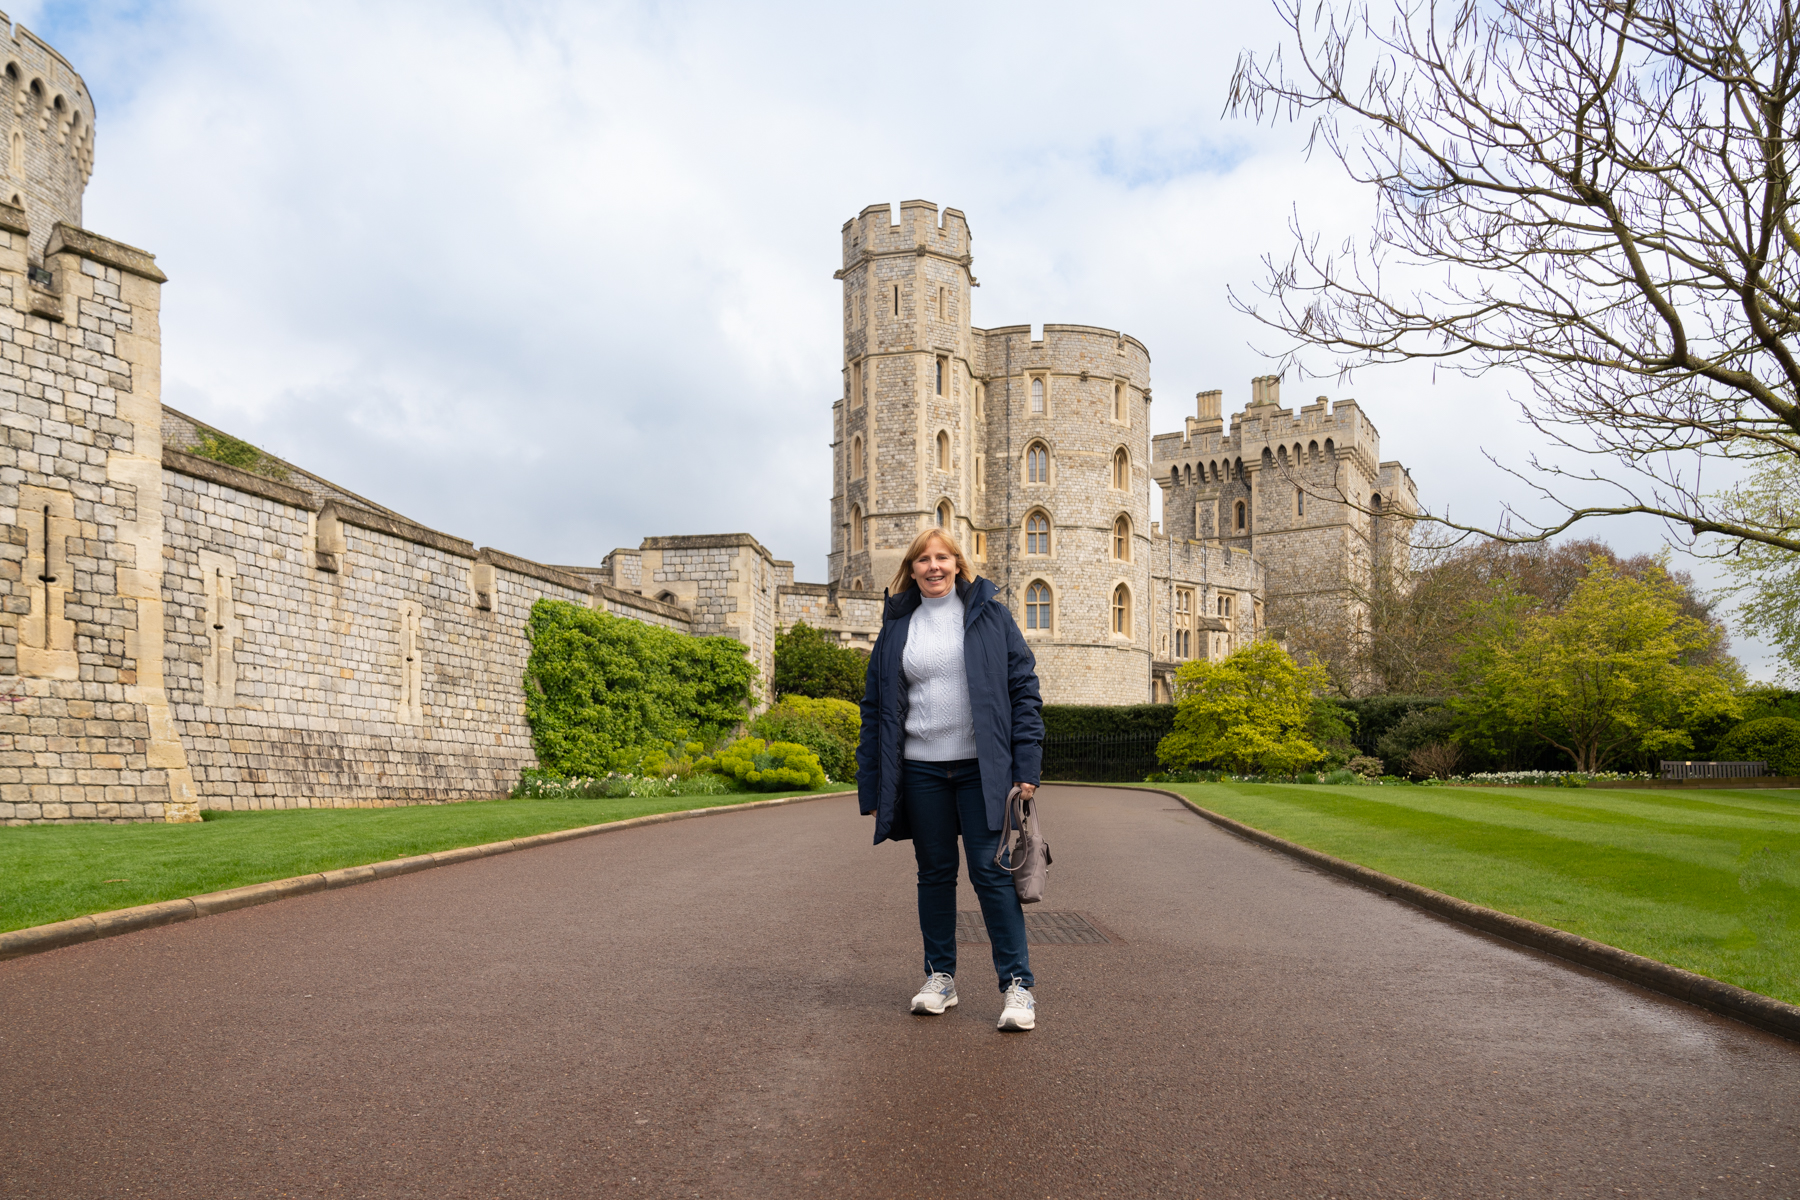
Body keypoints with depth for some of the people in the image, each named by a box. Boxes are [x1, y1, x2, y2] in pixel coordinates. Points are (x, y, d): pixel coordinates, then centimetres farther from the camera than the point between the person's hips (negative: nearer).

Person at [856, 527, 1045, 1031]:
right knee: (935, 872, 11)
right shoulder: (897, 627, 9)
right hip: (921, 771, 3)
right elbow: (876, 708, 11)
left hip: (981, 767, -3)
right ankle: (940, 976, 23)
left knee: (991, 870, -5)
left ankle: (1017, 984, 3)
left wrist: (1026, 768, -7)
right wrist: (873, 787, 7)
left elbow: (1024, 689, 0)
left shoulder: (990, 616, 2)